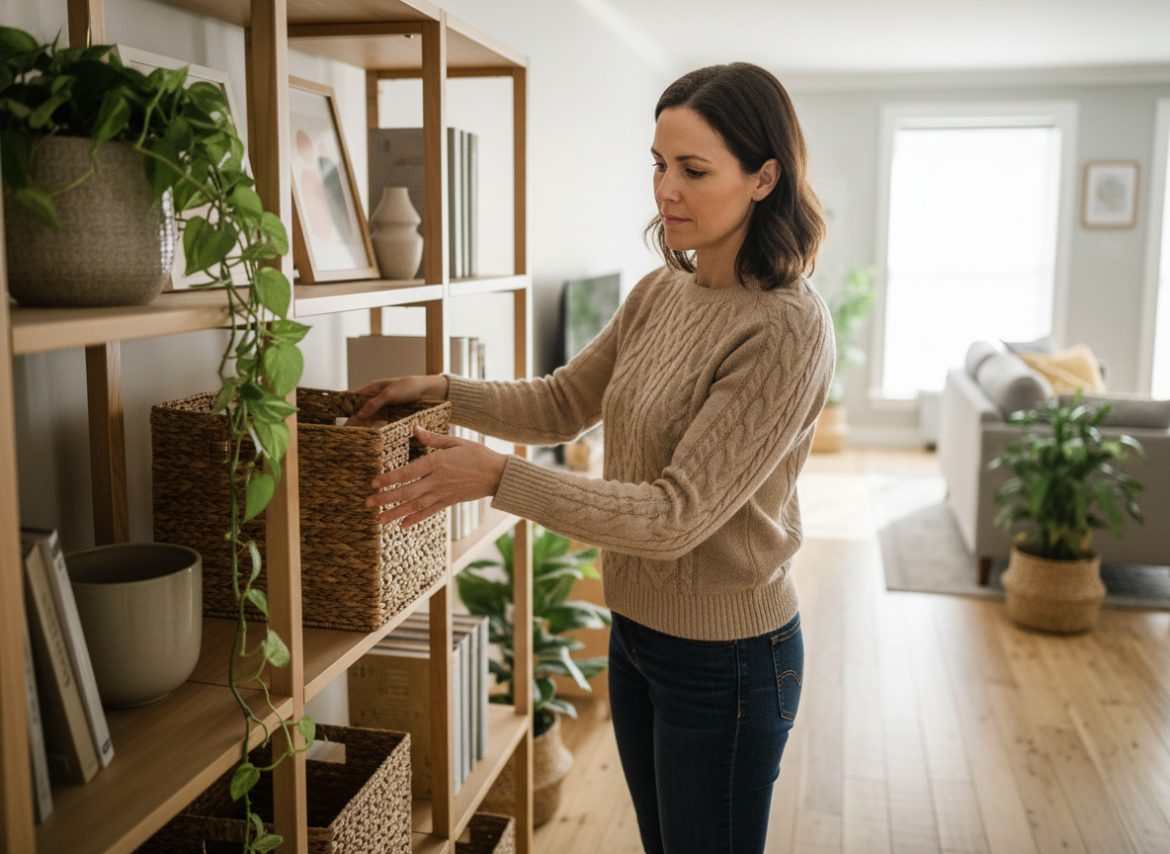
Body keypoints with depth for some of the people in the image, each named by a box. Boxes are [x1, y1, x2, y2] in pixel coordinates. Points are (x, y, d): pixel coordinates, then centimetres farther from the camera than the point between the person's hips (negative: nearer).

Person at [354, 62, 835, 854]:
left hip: (725, 659, -7)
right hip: (638, 630, 8)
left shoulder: (787, 328, -24)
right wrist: (441, 388, -2)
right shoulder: (658, 293, 1)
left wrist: (498, 476, -27)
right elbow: (562, 405, 11)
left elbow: (678, 515, -27)